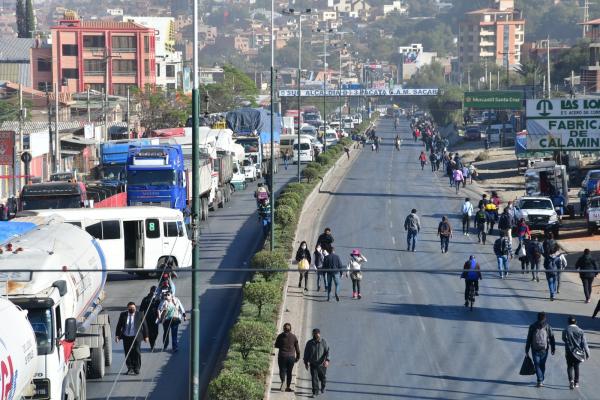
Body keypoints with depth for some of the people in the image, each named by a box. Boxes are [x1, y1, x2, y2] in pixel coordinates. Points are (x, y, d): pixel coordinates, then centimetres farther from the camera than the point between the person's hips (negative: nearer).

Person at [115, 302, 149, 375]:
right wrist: (117, 335, 5)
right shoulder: (123, 315, 7)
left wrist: (145, 336, 5)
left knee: (136, 352, -8)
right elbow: (119, 325, 12)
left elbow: (144, 326, 6)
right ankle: (130, 368, 14)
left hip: (136, 337, -2)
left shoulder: (139, 315, 2)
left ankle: (136, 369, 1)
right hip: (126, 337, 2)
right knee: (127, 353, 3)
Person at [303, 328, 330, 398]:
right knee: (314, 378, -7)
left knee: (323, 377, 14)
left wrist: (327, 360, -24)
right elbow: (306, 353, 7)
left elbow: (327, 351, -10)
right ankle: (315, 392, -2)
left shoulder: (324, 342, -6)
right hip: (313, 364, 0)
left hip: (322, 364, 0)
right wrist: (306, 363, 7)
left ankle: (323, 387, 42)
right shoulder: (309, 343, -2)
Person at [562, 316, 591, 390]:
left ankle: (571, 380, -12)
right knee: (576, 366, 19)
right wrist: (587, 353, 2)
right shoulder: (580, 331, -6)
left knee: (570, 367, 10)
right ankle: (576, 382, 25)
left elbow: (564, 339, 6)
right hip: (578, 352, 2)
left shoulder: (566, 331, -9)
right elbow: (584, 343, -5)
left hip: (569, 352, -2)